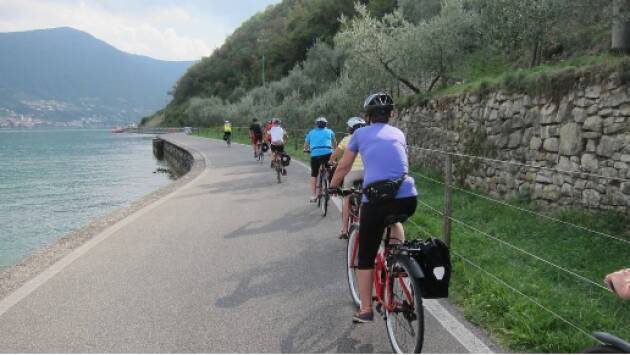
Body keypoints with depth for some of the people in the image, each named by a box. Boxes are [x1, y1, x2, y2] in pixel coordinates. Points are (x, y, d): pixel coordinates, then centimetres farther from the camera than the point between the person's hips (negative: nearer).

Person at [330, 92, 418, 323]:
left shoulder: (361, 134, 12)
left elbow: (343, 168, 18)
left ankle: (365, 310, 18)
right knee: (394, 219, 41)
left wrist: (332, 187, 36)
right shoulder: (398, 133, 20)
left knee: (366, 258, 14)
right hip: (408, 199, 3)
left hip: (376, 200, -3)